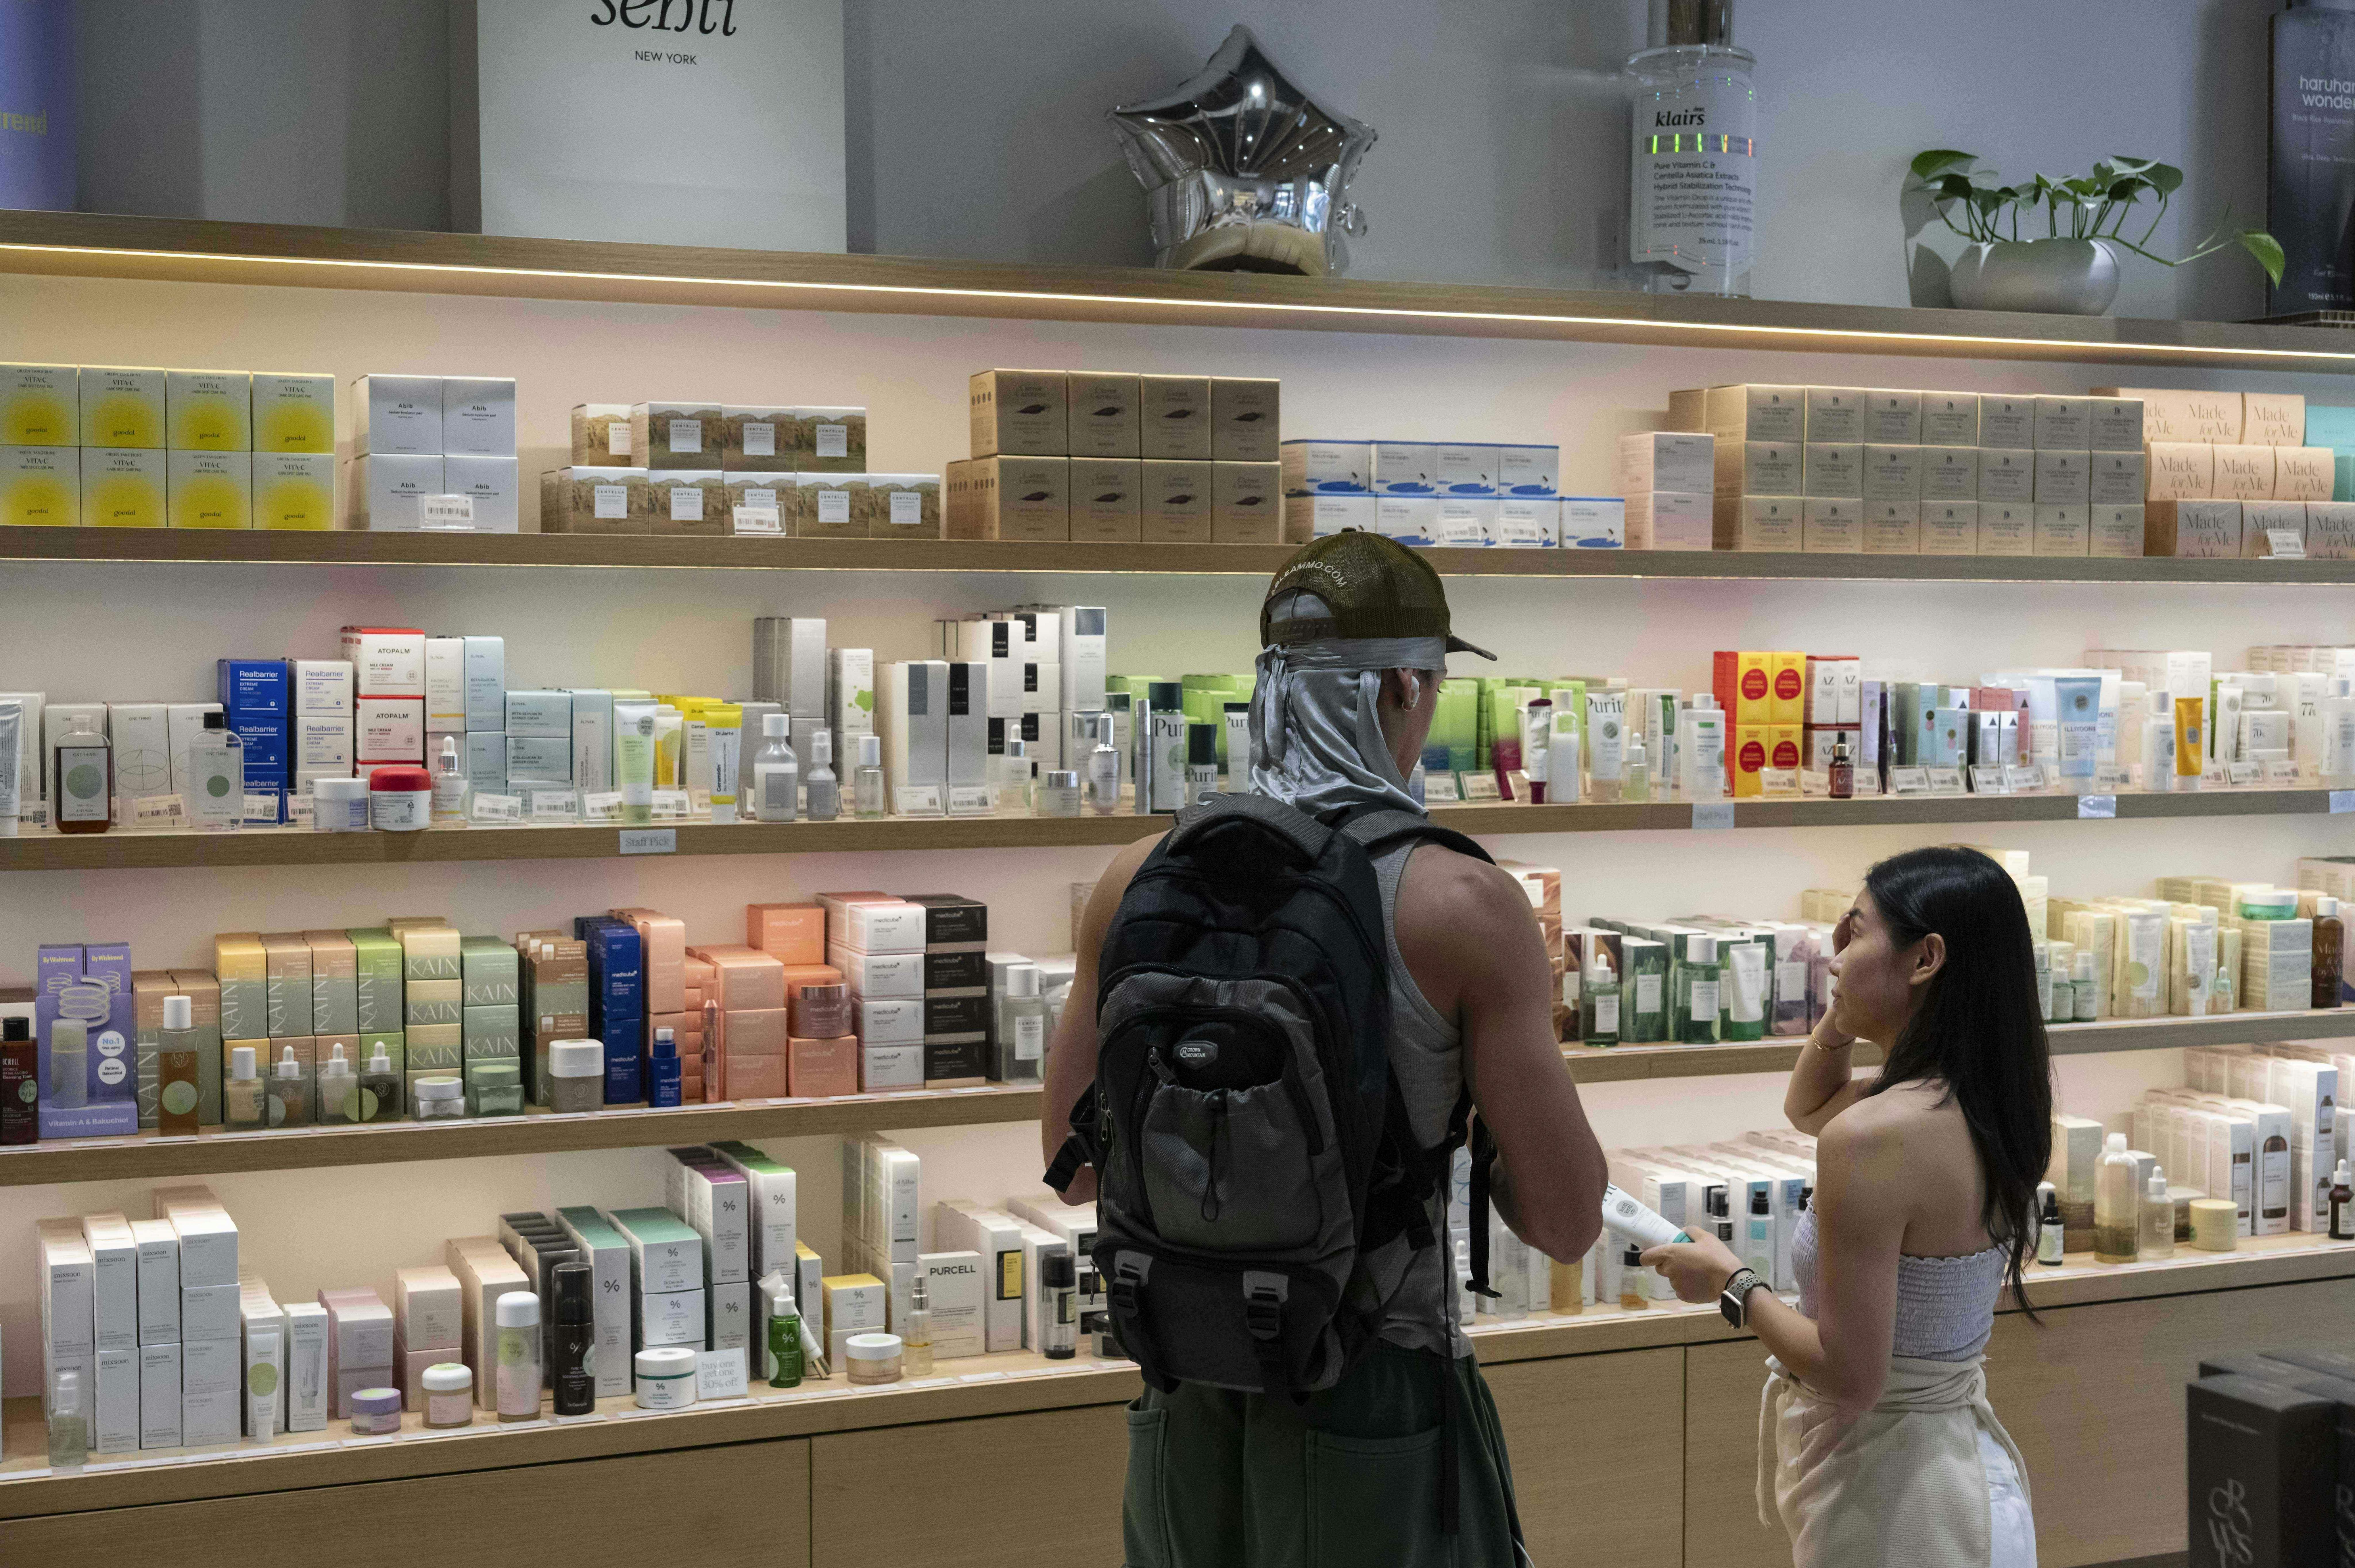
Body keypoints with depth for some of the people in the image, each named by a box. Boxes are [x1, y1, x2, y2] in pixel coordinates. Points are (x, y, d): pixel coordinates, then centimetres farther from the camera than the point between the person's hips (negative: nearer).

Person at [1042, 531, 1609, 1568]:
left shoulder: (1143, 882, -3)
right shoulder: (1465, 906, -14)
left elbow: (1075, 1170, 7)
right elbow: (1566, 1224, -12)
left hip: (1192, 1408, 4)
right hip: (1379, 1400, -3)